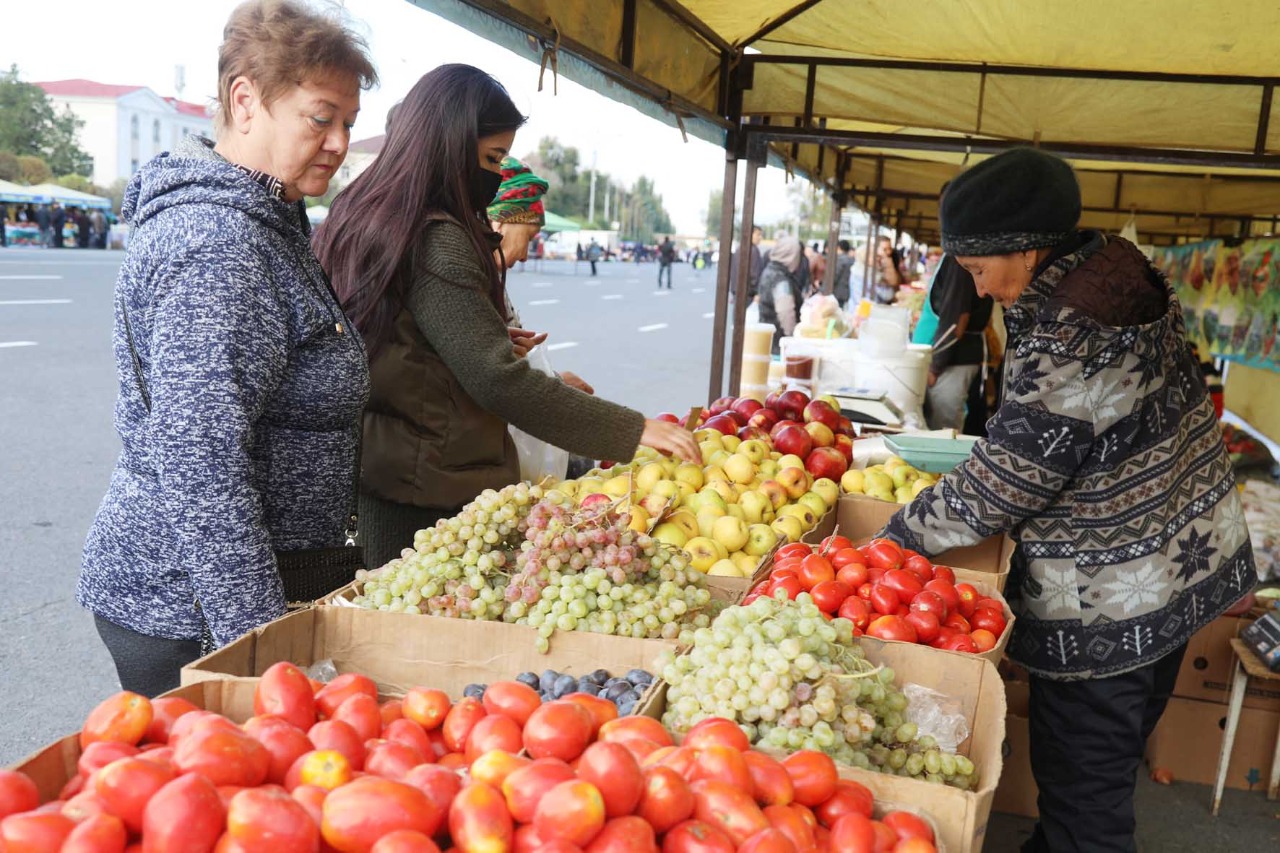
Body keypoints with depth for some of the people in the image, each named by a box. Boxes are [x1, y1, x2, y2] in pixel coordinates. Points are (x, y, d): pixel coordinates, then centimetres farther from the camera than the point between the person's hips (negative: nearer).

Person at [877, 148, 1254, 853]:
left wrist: (897, 535, -10)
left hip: (1107, 612, -10)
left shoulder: (1064, 348, -29)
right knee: (1115, 763, 25)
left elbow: (990, 493, -23)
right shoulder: (1132, 277, -2)